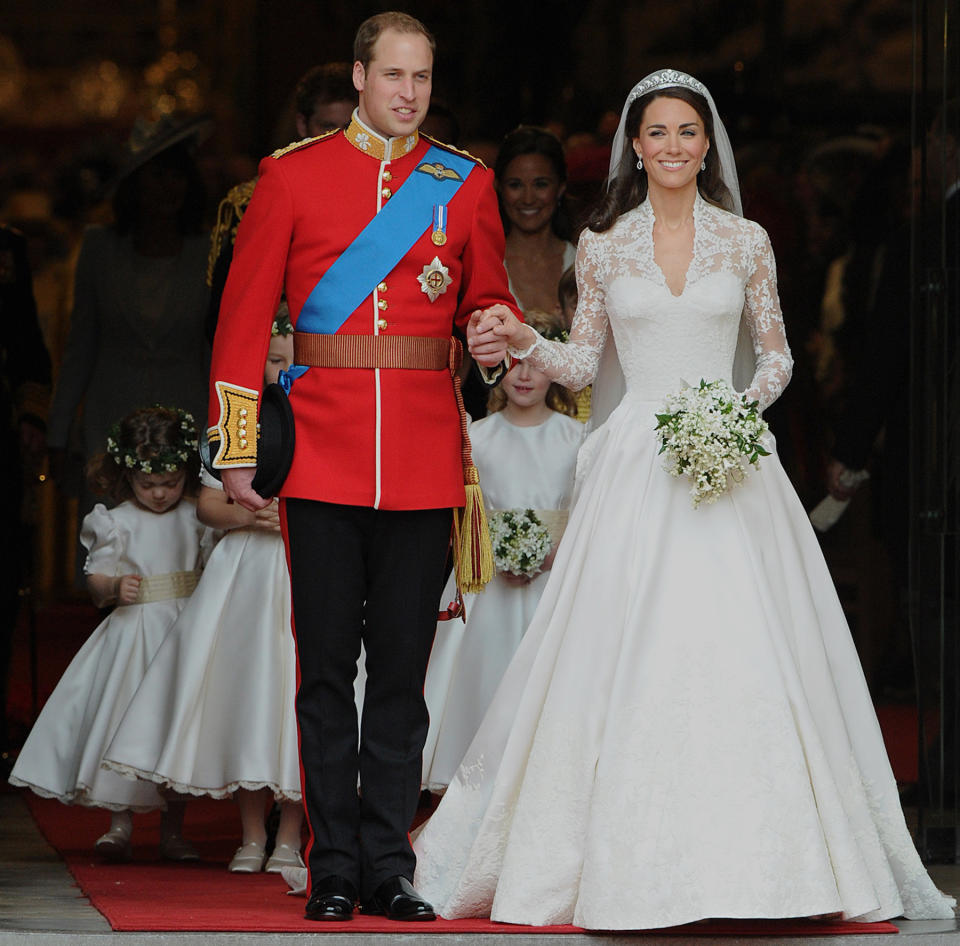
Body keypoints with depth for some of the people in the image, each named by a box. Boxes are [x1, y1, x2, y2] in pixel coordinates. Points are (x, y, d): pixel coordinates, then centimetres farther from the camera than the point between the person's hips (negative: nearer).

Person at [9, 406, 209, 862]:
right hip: (133, 631, -2)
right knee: (124, 718, -8)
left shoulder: (195, 516, 4)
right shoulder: (116, 522, -3)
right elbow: (95, 578, -2)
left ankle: (172, 830, 13)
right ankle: (120, 822, 2)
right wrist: (115, 587, -23)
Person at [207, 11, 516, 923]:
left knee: (403, 667, 4)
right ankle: (334, 865, 8)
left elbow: (487, 297, 19)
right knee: (326, 666, 1)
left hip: (424, 460, 1)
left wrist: (495, 329, -7)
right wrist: (237, 448, -2)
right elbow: (243, 316, 3)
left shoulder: (465, 184, 9)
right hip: (321, 455, -1)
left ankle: (389, 864, 11)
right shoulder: (291, 174, 4)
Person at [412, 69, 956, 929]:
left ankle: (754, 858, 1)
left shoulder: (745, 242, 6)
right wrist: (527, 343, -8)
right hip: (634, 465, 0)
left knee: (742, 656, -6)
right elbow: (584, 364, 10)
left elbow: (777, 356, 11)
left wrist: (743, 407, -7)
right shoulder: (602, 246, 7)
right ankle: (633, 864, 1)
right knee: (624, 659, -5)